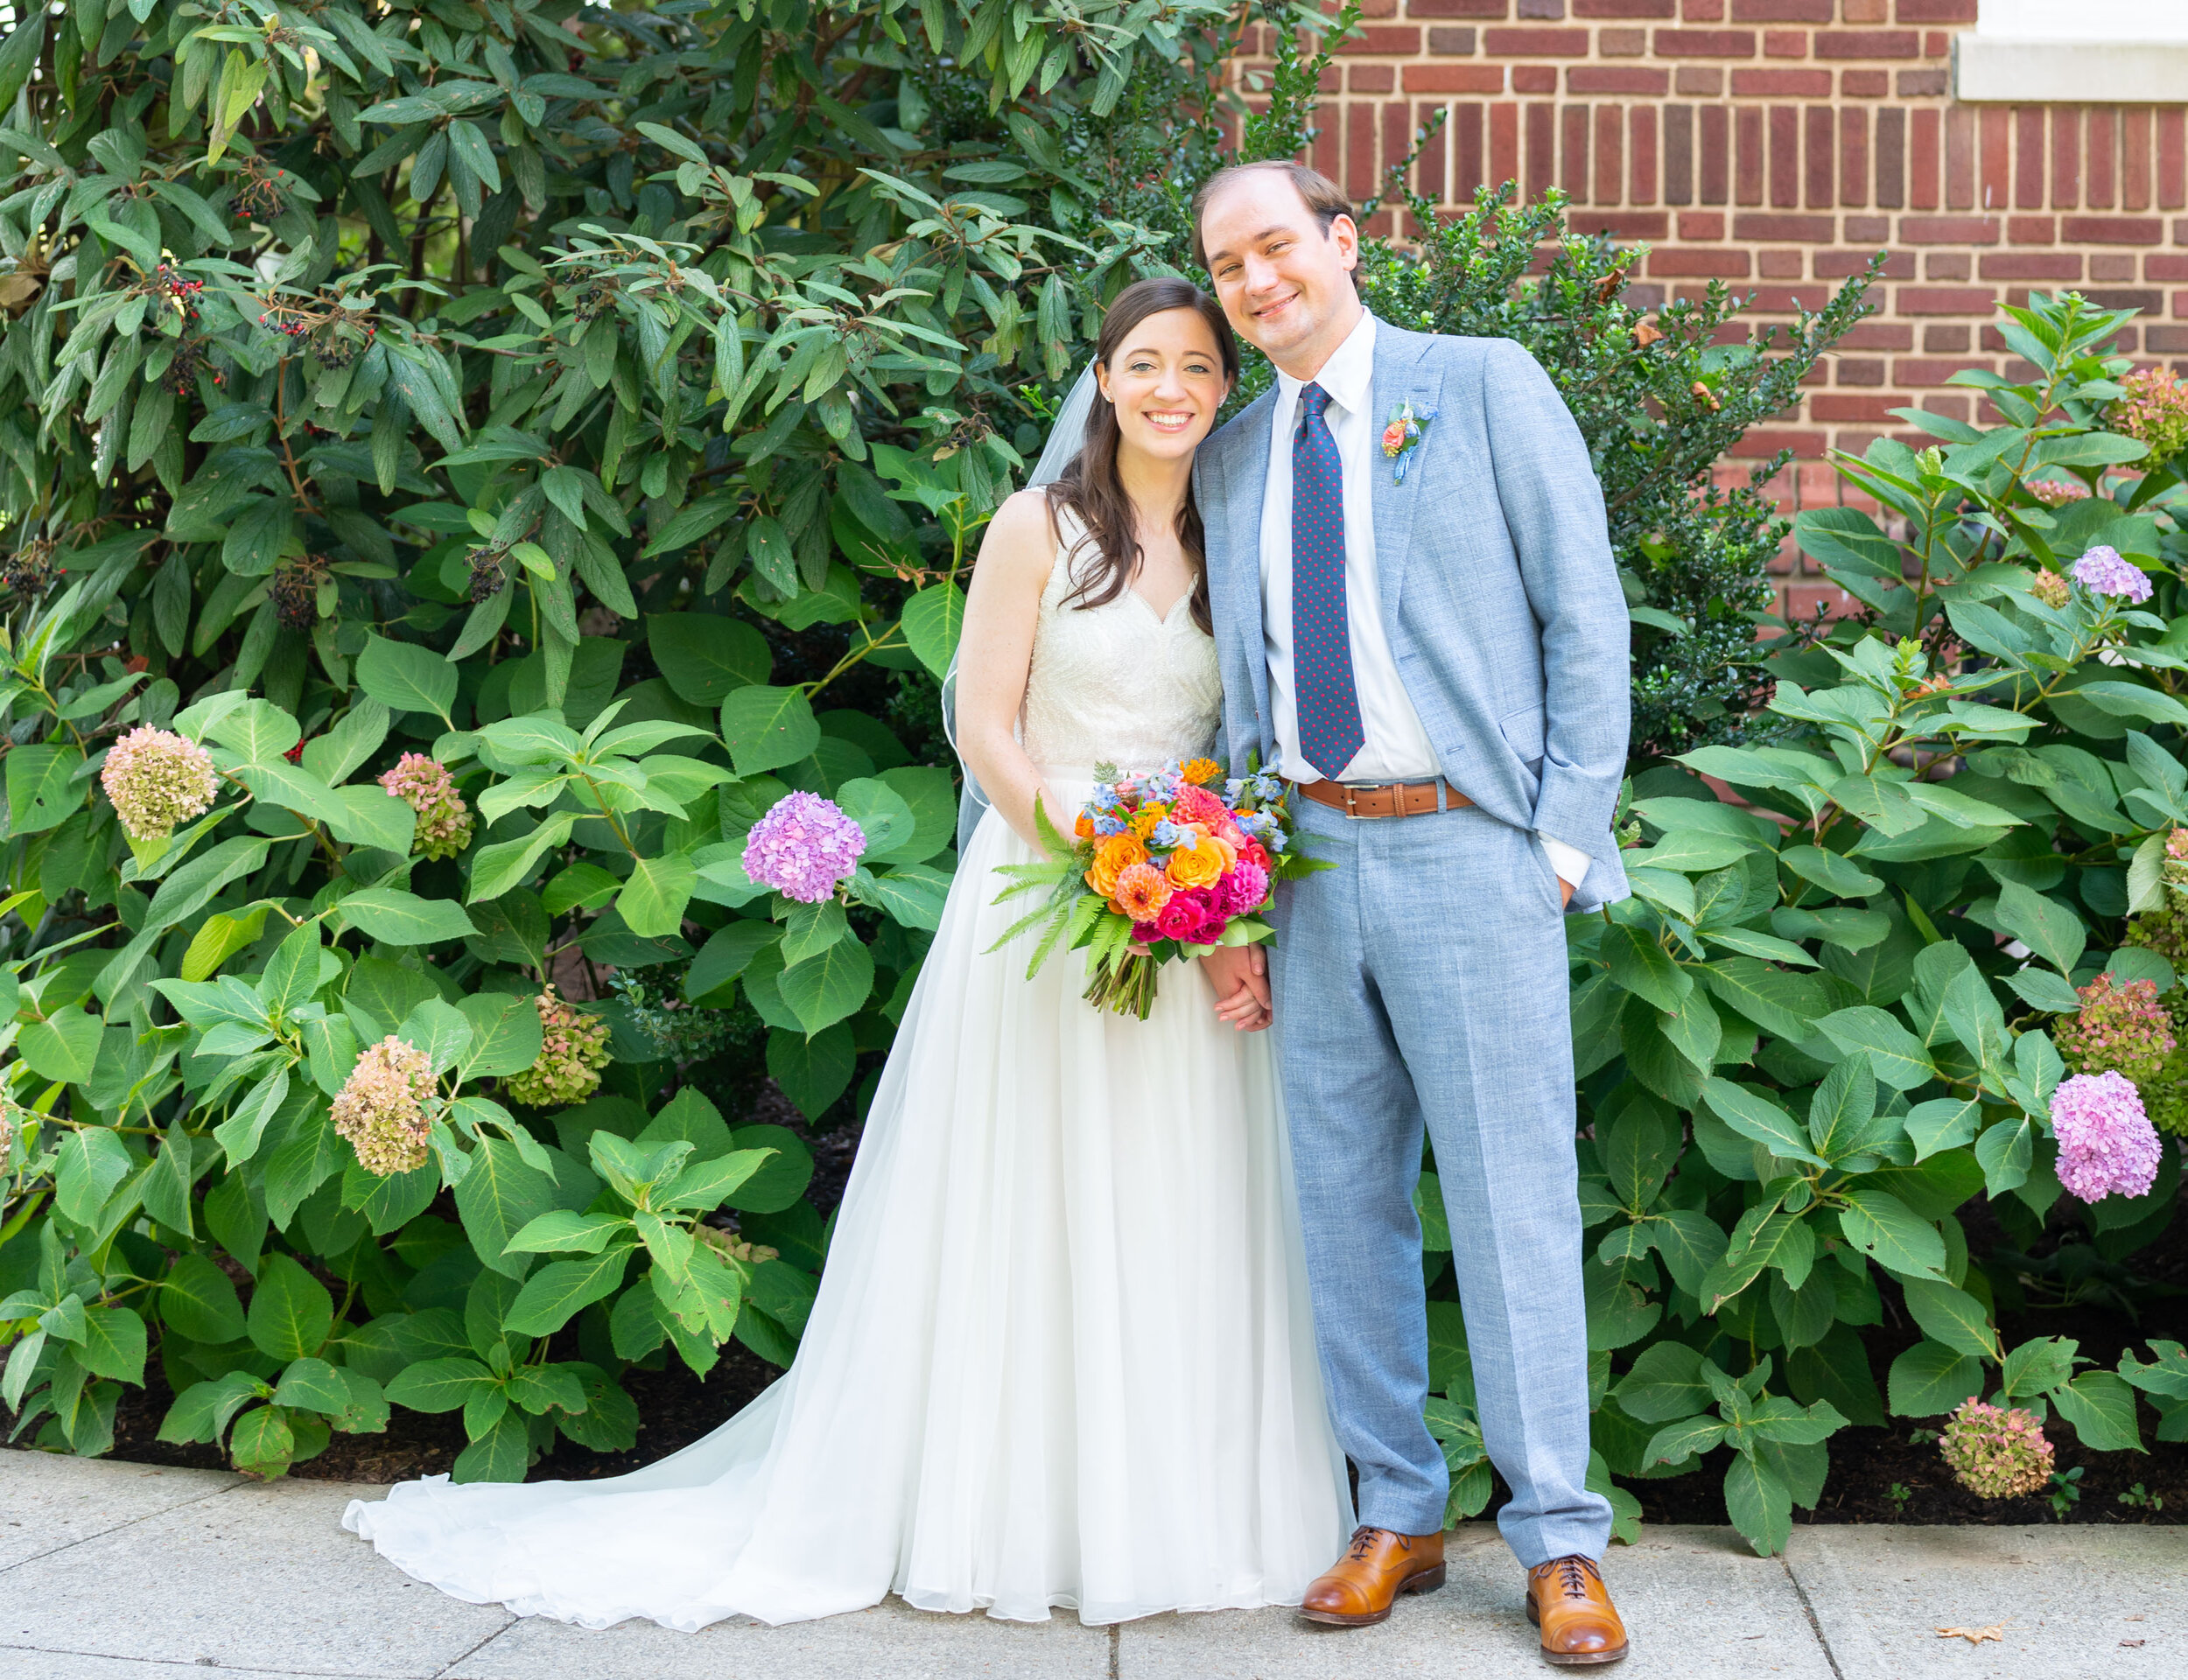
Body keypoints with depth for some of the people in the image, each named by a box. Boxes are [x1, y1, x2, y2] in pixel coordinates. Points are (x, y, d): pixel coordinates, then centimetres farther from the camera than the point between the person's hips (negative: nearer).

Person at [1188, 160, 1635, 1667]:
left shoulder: (1486, 386, 0)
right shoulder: (1231, 460, 14)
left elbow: (1587, 614, -2)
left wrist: (1567, 832, -8)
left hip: (1467, 850, -5)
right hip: (1309, 856, 5)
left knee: (1513, 1198, -1)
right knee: (1346, 1201, 10)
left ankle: (1559, 1540, 11)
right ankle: (1397, 1515, 23)